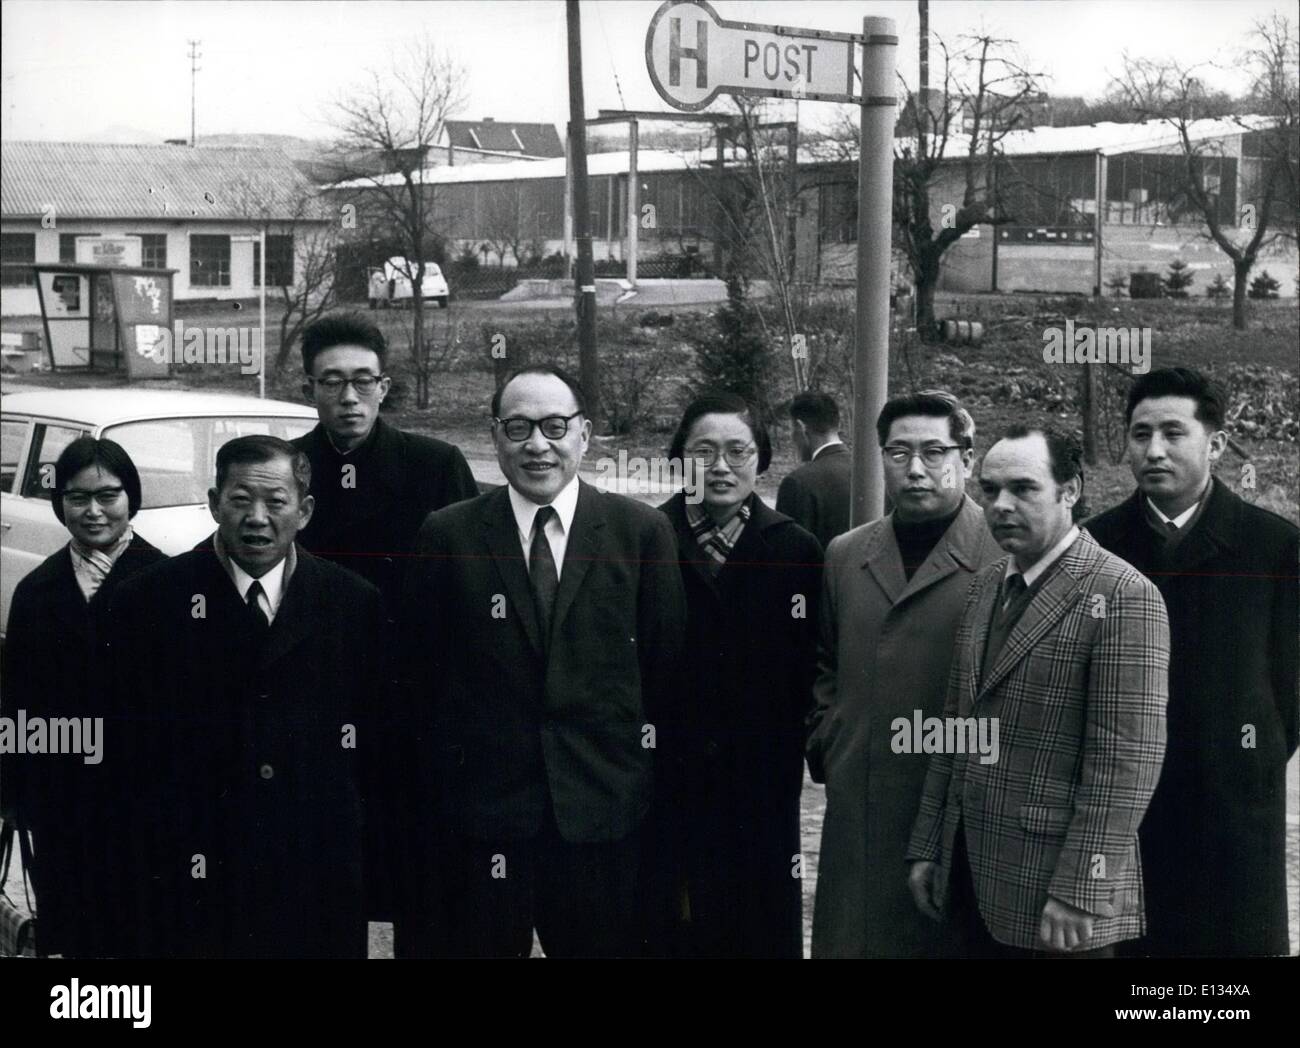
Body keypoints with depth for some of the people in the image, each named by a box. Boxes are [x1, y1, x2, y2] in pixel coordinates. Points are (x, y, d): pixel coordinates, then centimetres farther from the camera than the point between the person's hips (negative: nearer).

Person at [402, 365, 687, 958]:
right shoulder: (448, 535, 1)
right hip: (480, 812, 0)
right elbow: (420, 670, 6)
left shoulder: (641, 532, 1)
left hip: (604, 809, 0)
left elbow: (667, 663, 5)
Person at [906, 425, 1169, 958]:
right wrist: (926, 847, 13)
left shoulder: (1123, 597, -13)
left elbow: (1125, 762, -17)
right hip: (969, 877, 7)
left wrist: (1077, 893, -18)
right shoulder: (986, 584, 12)